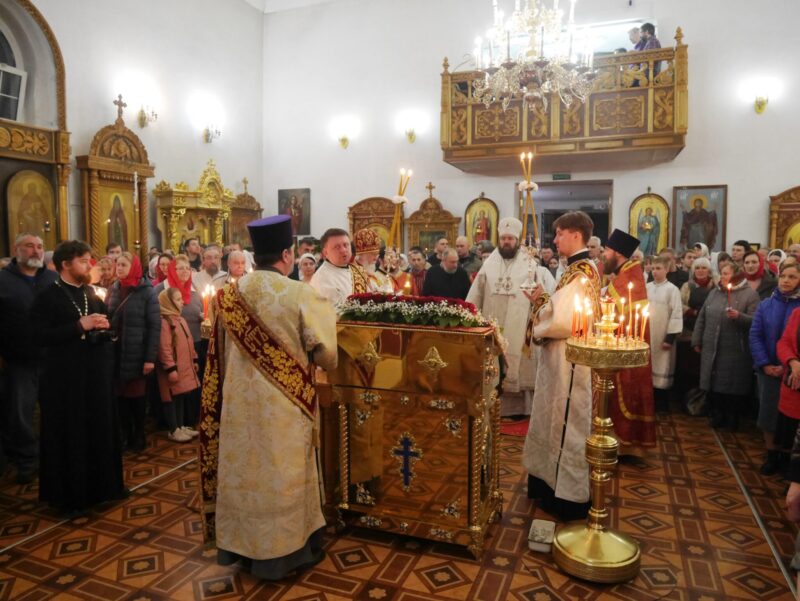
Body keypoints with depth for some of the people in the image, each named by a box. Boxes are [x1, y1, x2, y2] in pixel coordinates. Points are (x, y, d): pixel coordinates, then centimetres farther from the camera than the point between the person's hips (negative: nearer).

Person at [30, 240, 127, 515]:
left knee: (101, 431, 11)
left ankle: (103, 484, 27)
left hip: (97, 374, 6)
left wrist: (103, 326, -2)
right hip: (65, 378, -5)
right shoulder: (47, 296, -6)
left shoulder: (92, 293, 12)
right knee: (68, 436, 4)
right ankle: (70, 495, 18)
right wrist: (80, 326, -21)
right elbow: (38, 336, -16)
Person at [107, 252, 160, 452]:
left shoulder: (147, 292, -6)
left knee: (136, 394, 6)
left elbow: (154, 326, -9)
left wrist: (150, 357, -15)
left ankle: (139, 435, 21)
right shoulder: (114, 290, 8)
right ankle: (125, 434, 22)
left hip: (136, 353, -4)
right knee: (120, 394, 8)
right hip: (115, 351, 4)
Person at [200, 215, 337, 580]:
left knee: (244, 469, 18)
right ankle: (284, 549, 26)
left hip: (240, 399, 5)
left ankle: (243, 545, 34)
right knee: (281, 474, 10)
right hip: (283, 404, -4)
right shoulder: (301, 296, -18)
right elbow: (326, 354, -12)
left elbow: (222, 353, 7)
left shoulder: (229, 295, -3)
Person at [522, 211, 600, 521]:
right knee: (559, 421, 18)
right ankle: (555, 481, 32)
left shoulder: (580, 272, -19)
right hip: (562, 358, 10)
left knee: (565, 423, 1)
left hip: (569, 359, -10)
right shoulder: (580, 268, 11)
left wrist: (539, 302, -9)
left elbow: (561, 319, -25)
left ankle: (568, 496, 15)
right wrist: (542, 300, 2)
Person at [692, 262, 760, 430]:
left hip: (736, 351, -5)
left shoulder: (750, 294, -4)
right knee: (713, 384, 9)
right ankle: (717, 416, 24)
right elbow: (702, 318, 14)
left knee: (734, 386, 4)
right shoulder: (713, 293, 12)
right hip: (712, 349, 5)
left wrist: (739, 316, -29)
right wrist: (697, 341, 12)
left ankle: (732, 419, 22)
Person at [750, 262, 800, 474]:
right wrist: (764, 364, -9)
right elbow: (755, 336, 1)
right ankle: (771, 455, 23)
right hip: (768, 370, 2)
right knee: (768, 413, 9)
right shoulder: (765, 305, 2)